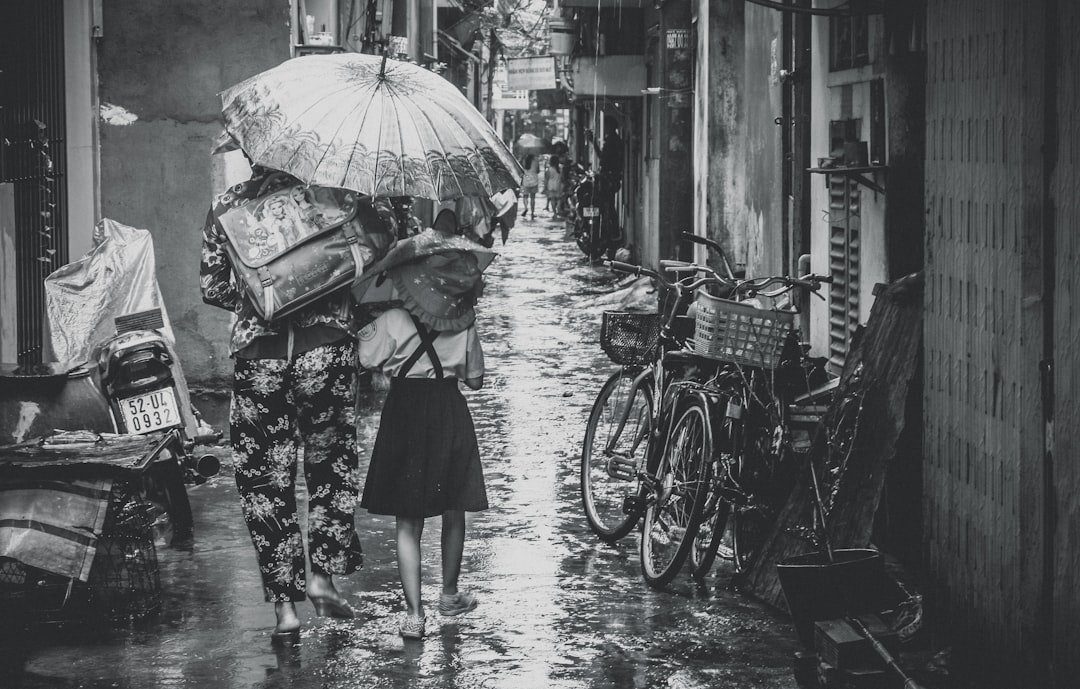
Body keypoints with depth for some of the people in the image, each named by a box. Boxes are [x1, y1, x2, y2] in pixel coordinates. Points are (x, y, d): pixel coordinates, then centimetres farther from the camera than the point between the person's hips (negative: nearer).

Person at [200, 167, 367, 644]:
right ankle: (322, 574, 9)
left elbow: (212, 287, 4)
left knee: (265, 478, 7)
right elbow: (366, 259, -4)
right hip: (327, 345, 0)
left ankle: (285, 606, 5)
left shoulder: (226, 207, 4)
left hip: (258, 352, 0)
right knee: (331, 461, 19)